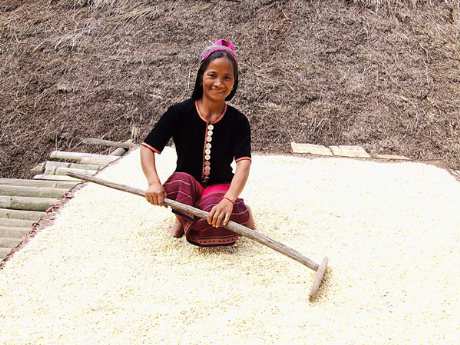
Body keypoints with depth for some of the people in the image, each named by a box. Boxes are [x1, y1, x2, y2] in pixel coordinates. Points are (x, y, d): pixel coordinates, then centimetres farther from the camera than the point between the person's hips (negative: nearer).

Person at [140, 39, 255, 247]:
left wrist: (228, 200, -40)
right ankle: (183, 217, -2)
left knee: (216, 219, -35)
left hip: (220, 186, 0)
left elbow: (244, 164, -22)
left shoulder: (238, 121, -9)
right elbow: (148, 148, -11)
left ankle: (240, 212, 3)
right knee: (180, 182, -37)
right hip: (187, 184, 1)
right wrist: (154, 182, -32)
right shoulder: (180, 113, -9)